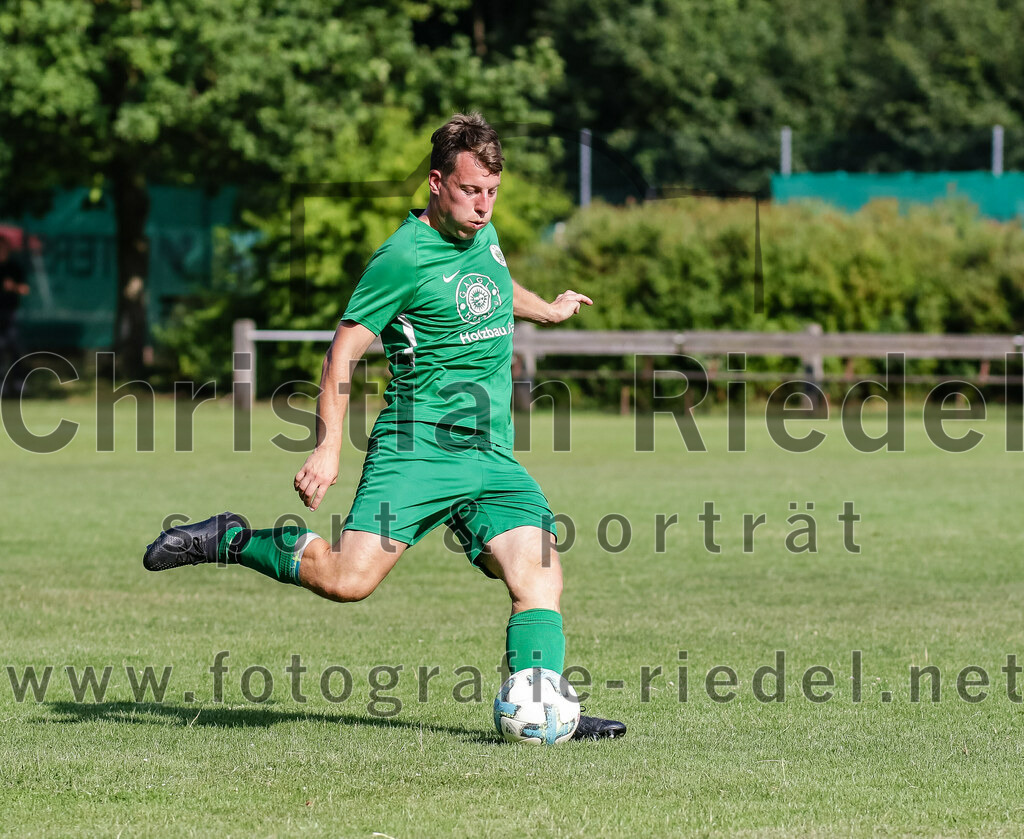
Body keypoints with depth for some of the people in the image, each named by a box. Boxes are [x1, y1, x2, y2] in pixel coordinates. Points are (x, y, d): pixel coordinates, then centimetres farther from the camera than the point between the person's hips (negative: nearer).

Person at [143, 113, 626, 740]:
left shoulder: (481, 233, 12)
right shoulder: (405, 257, -11)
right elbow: (345, 352, -9)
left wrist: (546, 310, 55)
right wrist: (329, 448, -17)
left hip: (493, 456, 7)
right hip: (416, 448, -7)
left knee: (541, 574, -11)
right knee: (348, 579, -18)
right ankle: (231, 542, 3)